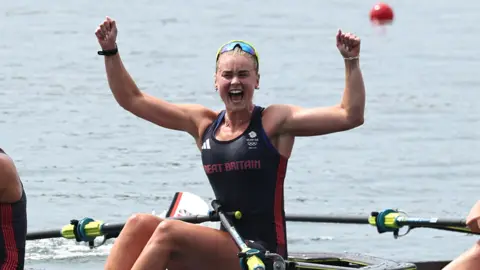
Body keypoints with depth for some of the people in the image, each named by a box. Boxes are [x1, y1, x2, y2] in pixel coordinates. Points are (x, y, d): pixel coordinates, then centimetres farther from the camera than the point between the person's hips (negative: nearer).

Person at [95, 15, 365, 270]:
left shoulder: (274, 122, -2)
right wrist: (110, 51, 9)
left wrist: (352, 61, -20)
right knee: (140, 224, -15)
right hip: (225, 246, 6)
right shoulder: (203, 123, 12)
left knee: (168, 232, -26)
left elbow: (350, 116, -10)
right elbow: (133, 100, 17)